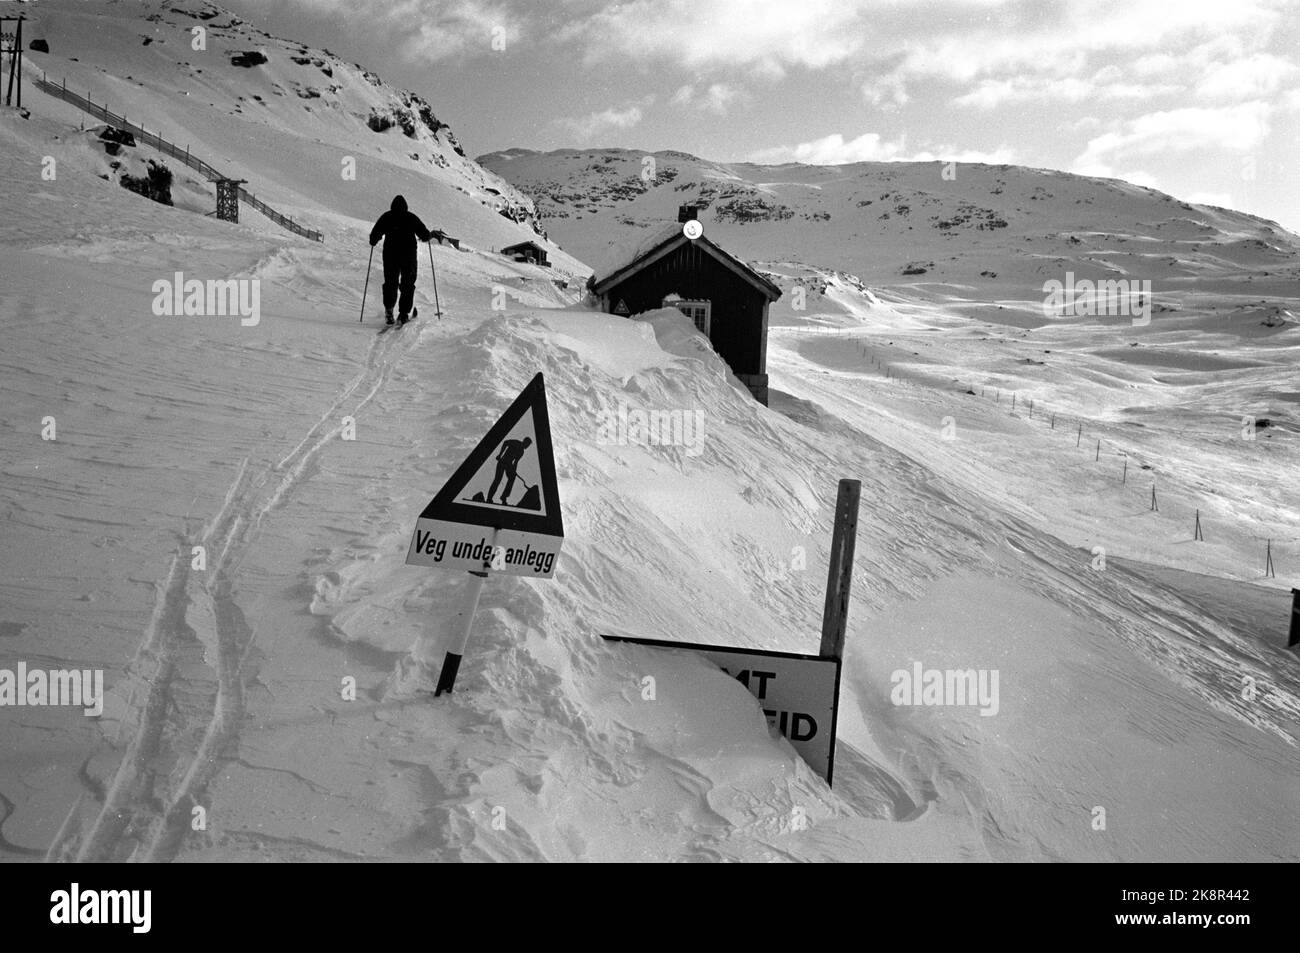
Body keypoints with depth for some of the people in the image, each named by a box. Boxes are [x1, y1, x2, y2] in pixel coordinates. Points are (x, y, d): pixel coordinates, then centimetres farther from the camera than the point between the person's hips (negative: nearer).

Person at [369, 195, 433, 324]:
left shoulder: (386, 217, 3)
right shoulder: (412, 217, 2)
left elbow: (375, 235, -1)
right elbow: (425, 235, 4)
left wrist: (373, 243, 21)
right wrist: (431, 234, 27)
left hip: (390, 255, 1)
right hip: (409, 256, 0)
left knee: (390, 283, 11)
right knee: (407, 285, 6)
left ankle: (389, 309, -8)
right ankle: (403, 314, -4)